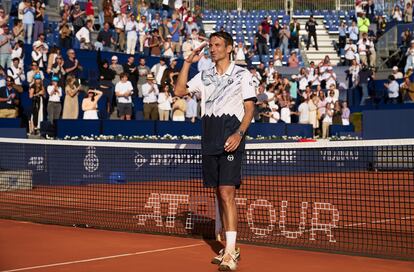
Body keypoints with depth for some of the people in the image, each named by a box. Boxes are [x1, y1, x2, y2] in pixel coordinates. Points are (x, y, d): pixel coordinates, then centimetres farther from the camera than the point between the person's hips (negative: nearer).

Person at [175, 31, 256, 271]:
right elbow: (180, 91, 11)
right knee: (219, 194, 9)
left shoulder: (242, 75, 2)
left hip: (231, 140, -6)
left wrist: (239, 134, -17)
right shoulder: (204, 76, 17)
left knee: (227, 193, -15)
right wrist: (188, 62, 7)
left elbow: (250, 108, -3)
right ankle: (230, 248, 18)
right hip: (209, 140, 6)